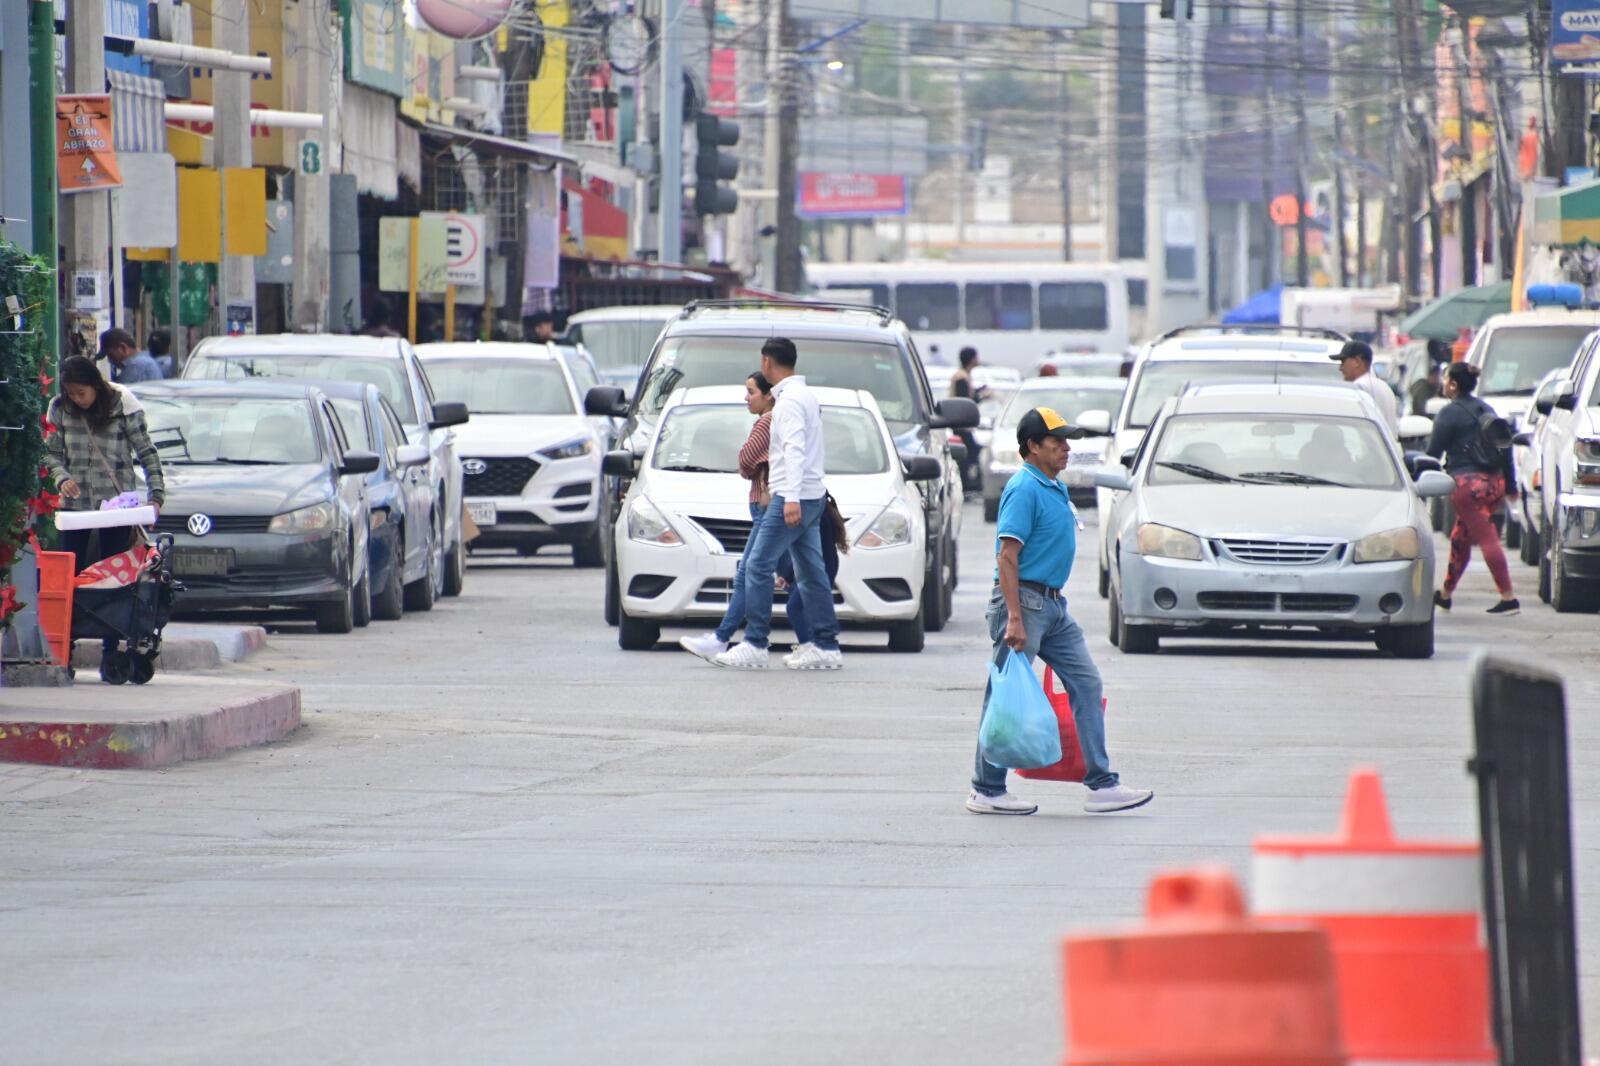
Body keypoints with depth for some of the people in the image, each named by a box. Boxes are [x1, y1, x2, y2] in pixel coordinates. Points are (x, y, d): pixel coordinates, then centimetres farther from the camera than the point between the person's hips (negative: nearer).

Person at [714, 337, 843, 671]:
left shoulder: (789, 400, -13)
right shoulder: (804, 395, 18)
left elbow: (795, 449, -23)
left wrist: (792, 497, -31)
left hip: (792, 499, -10)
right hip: (812, 497, 10)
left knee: (758, 566, -8)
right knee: (811, 572, 8)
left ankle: (755, 645, -10)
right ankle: (826, 646, 6)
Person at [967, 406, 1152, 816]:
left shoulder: (1055, 488, 16)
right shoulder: (1024, 489, -15)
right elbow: (1007, 556, -20)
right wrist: (1014, 619, -25)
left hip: (1053, 605, 10)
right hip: (1025, 600, -10)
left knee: (1086, 683, 5)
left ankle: (1101, 784, 5)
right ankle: (986, 792, 4)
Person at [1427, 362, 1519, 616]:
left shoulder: (1450, 413, -7)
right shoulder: (1486, 410, 16)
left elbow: (1433, 452, -7)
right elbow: (1505, 448, 18)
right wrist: (1510, 486, 23)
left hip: (1467, 483, -8)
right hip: (1494, 482, 8)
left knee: (1487, 539, -10)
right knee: (1460, 538, 19)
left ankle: (1509, 599, -16)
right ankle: (1445, 594, 28)